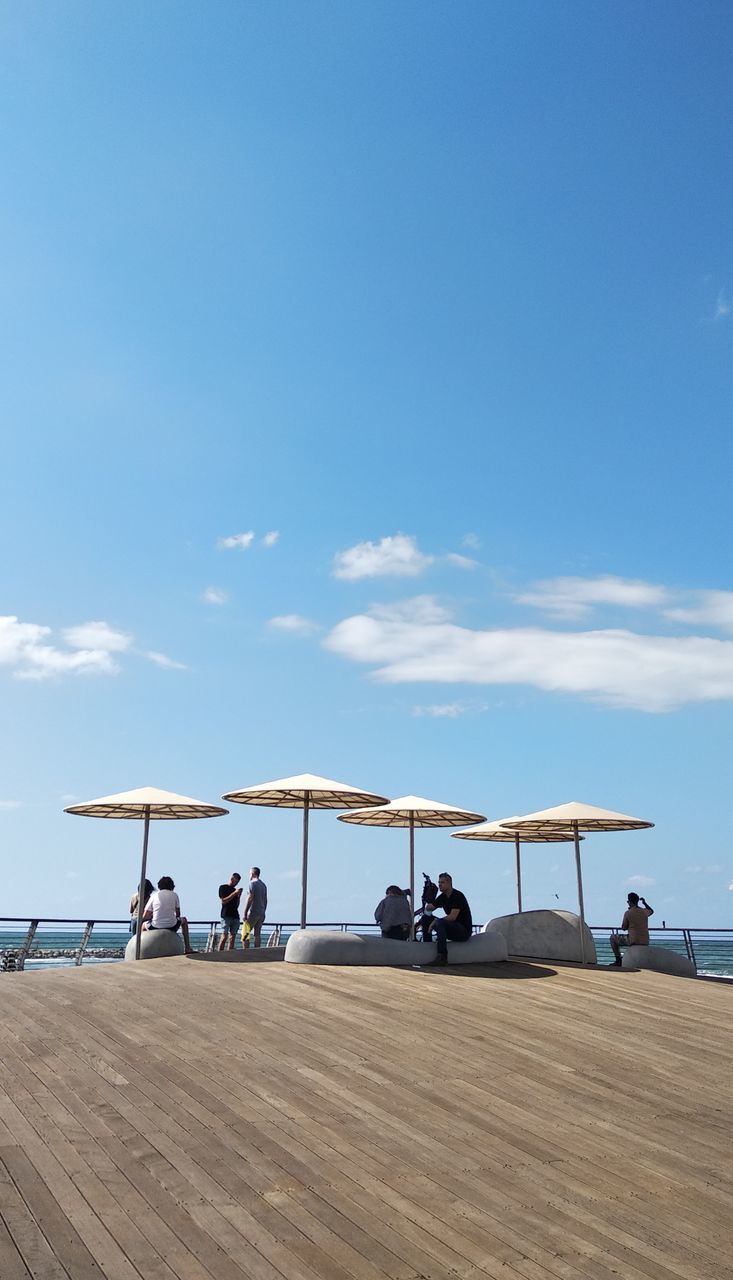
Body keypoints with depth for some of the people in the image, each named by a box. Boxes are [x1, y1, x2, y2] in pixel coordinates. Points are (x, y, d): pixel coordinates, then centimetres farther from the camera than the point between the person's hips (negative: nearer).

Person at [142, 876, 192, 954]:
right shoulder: (174, 895, 5)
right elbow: (178, 914, 12)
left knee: (143, 924, 34)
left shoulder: (154, 896, 4)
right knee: (183, 920, 33)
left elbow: (144, 917, 4)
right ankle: (187, 948, 30)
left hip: (155, 927, 1)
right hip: (171, 926, 0)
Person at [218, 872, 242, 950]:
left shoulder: (235, 890, 21)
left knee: (232, 937, 1)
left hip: (235, 916, 6)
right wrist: (234, 893, -10)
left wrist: (239, 896, 6)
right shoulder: (223, 887, 4)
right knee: (224, 936, -13)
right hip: (226, 915, -6)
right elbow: (223, 901, -8)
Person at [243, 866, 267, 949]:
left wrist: (245, 913, -14)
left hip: (253, 912, -7)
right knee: (257, 934, 7)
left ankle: (246, 951, -12)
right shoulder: (263, 885, 17)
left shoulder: (253, 883, -8)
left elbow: (250, 899, -15)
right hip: (262, 913, 7)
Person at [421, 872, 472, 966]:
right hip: (452, 928, 9)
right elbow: (428, 910, 12)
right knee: (426, 918, 3)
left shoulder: (457, 896, -17)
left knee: (440, 923, -34)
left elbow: (452, 917, -26)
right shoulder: (443, 896, 8)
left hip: (464, 931, -9)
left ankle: (442, 957, -36)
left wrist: (436, 921, -20)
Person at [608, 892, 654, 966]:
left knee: (612, 938, 14)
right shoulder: (645, 911, 5)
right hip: (645, 942, 6)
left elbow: (624, 928, 2)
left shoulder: (628, 913, -10)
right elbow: (652, 911, 30)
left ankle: (618, 960, 8)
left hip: (633, 941, -6)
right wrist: (645, 903, 31)